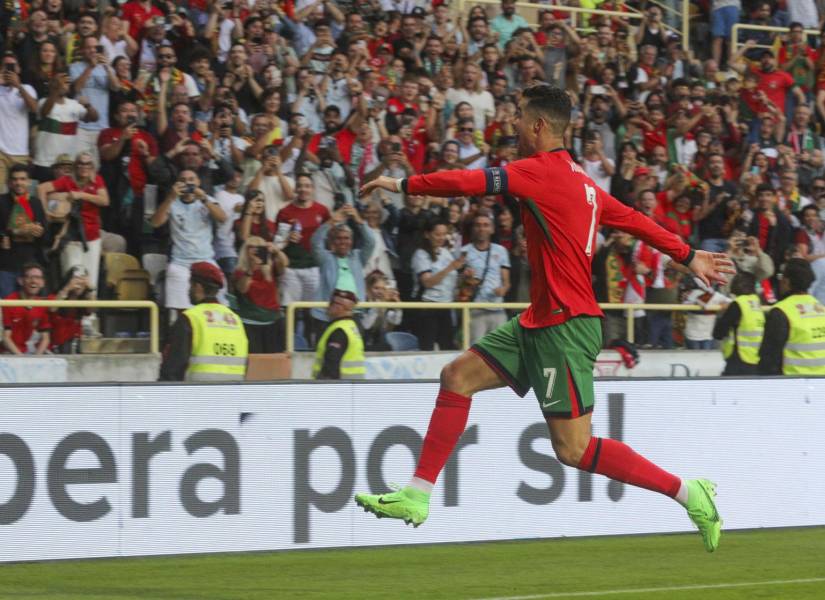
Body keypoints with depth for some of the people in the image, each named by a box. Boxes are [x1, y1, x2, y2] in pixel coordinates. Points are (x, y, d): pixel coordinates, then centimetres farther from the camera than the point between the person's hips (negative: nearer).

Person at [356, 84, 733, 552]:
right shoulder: (579, 180, 12)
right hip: (541, 321, 10)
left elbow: (470, 182, -18)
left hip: (565, 325, -10)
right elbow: (635, 220, 19)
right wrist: (688, 255, 29)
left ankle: (688, 492, -2)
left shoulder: (544, 171, -15)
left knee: (574, 449, -9)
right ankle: (417, 496, 12)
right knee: (458, 377, 9)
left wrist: (403, 185, -6)